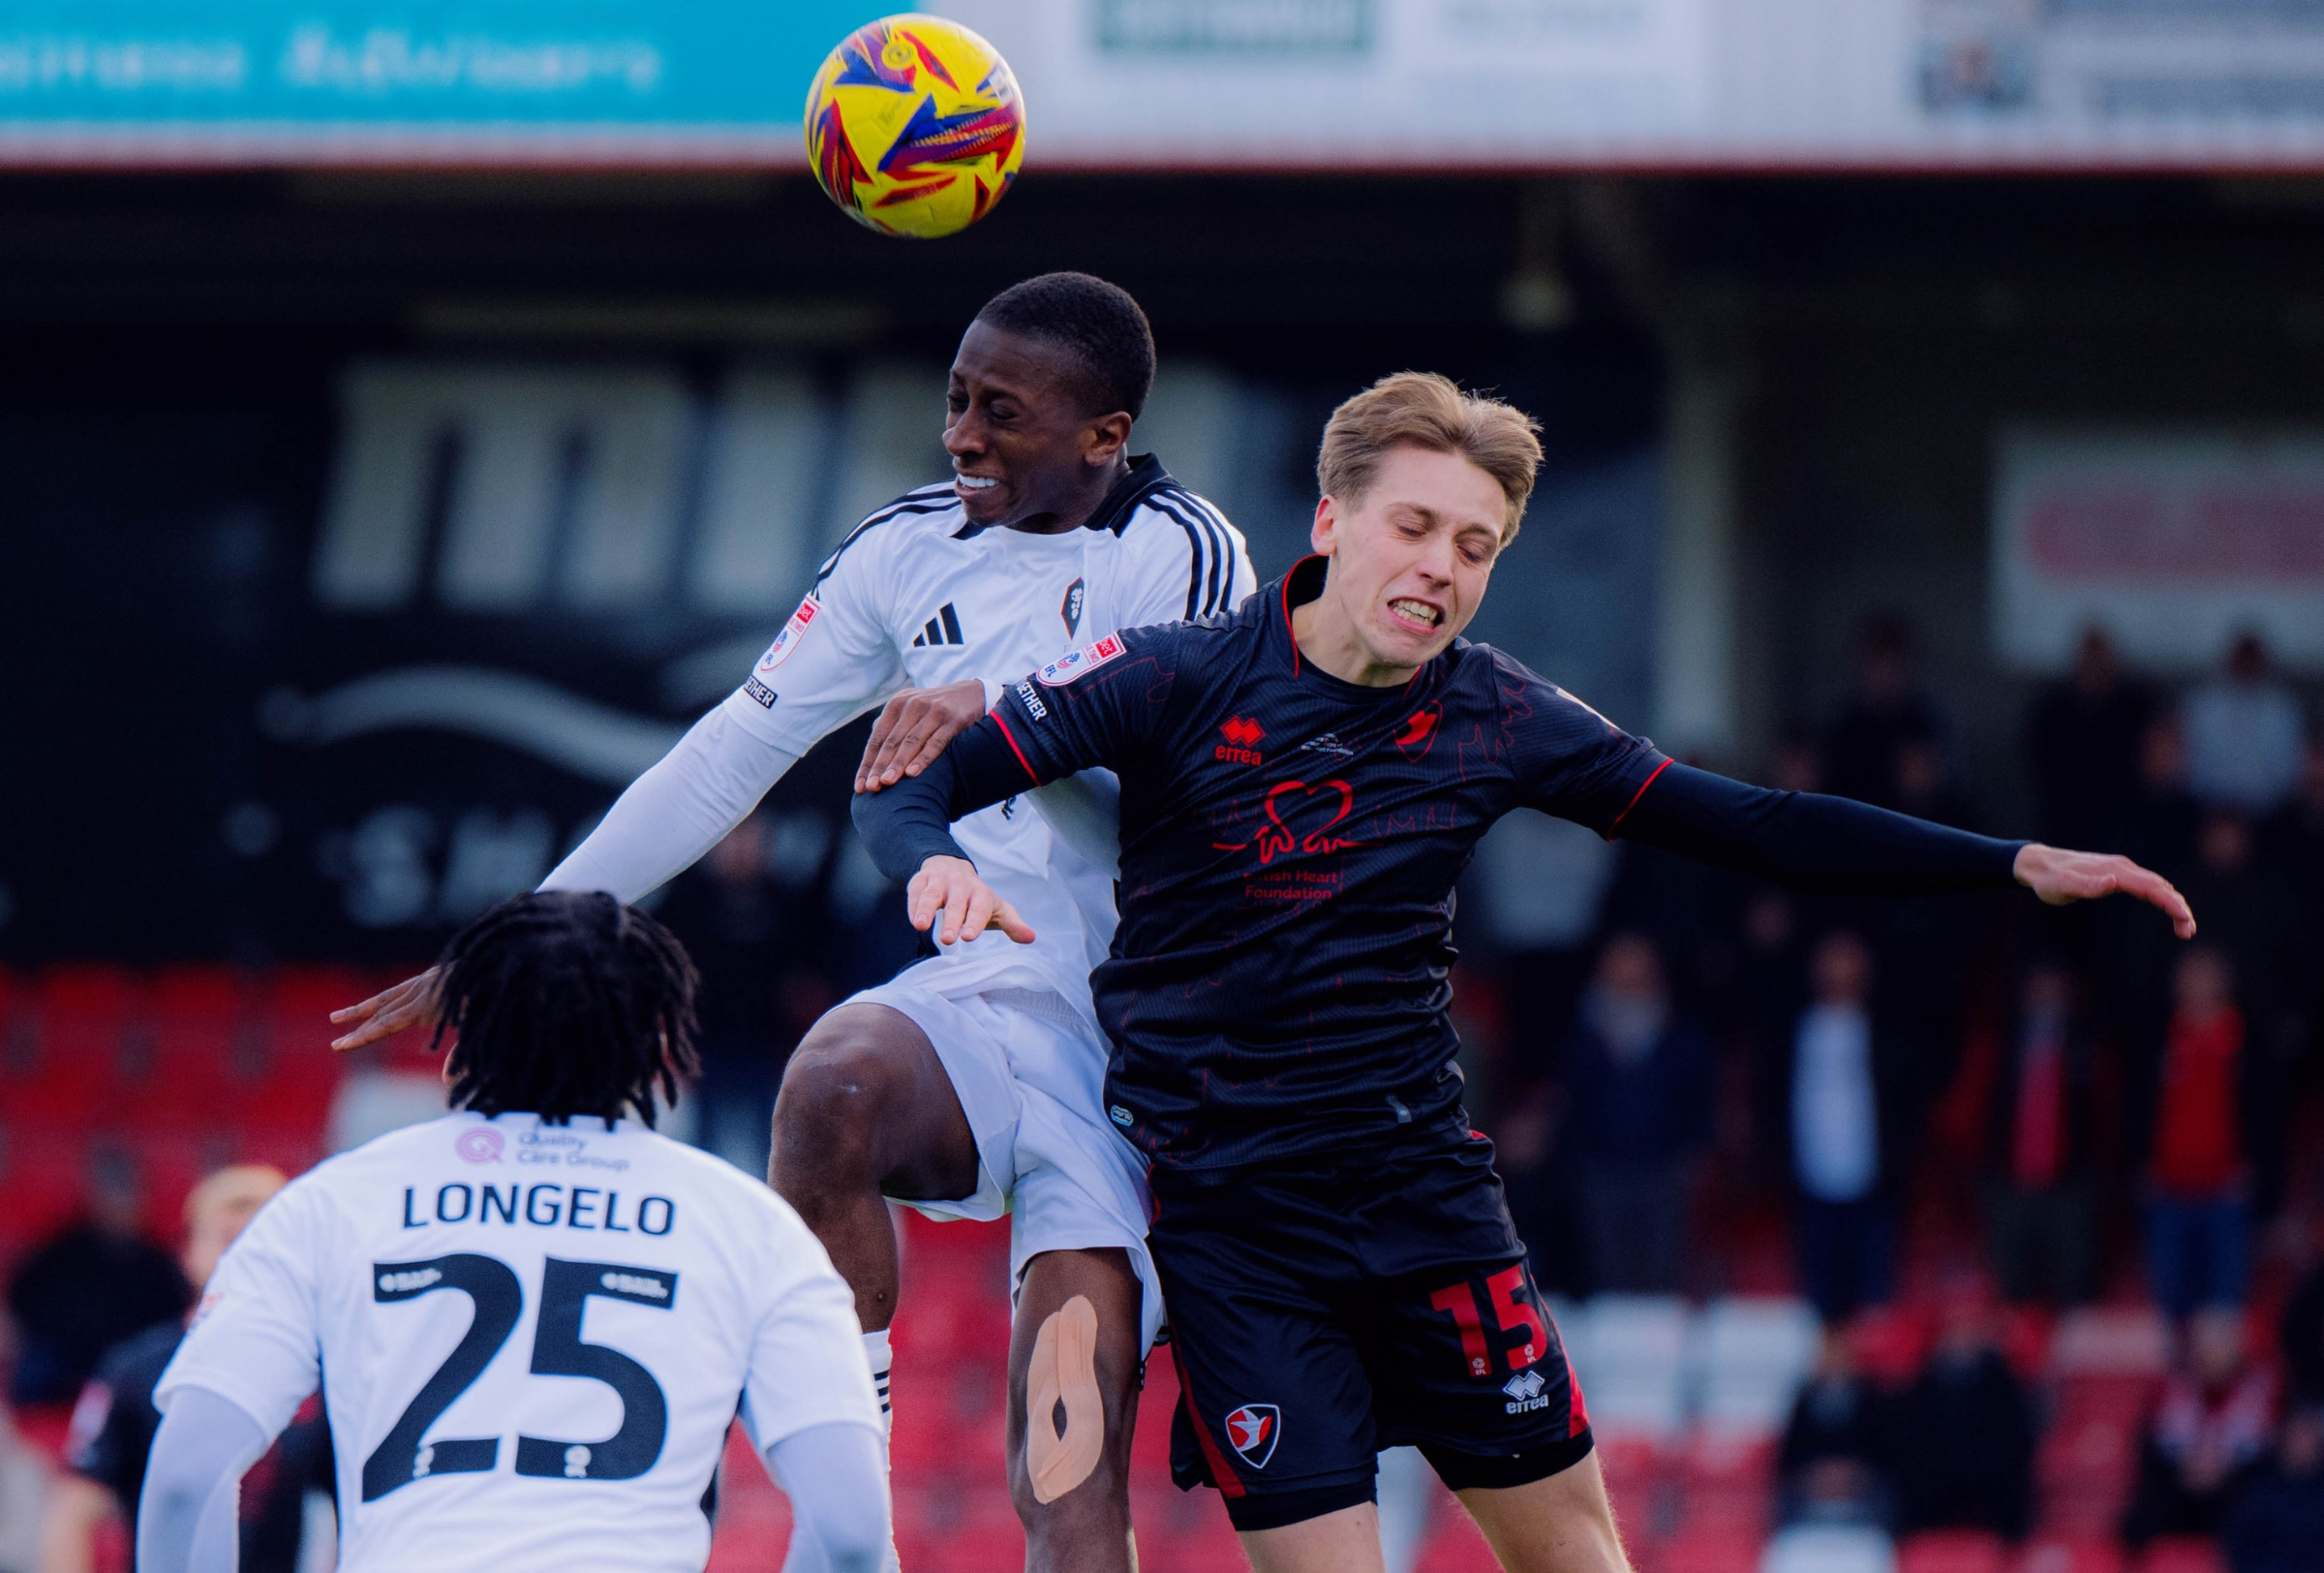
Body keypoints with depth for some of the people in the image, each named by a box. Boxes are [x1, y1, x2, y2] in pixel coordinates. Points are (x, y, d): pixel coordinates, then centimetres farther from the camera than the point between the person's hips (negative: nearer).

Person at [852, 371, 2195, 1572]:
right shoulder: (1176, 679, -9)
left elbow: (1750, 827, 5)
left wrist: (2017, 867, -1)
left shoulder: (1496, 718, 0)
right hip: (1229, 1215, -3)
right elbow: (911, 784, -8)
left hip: (1426, 1182, 4)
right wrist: (935, 865, -33)